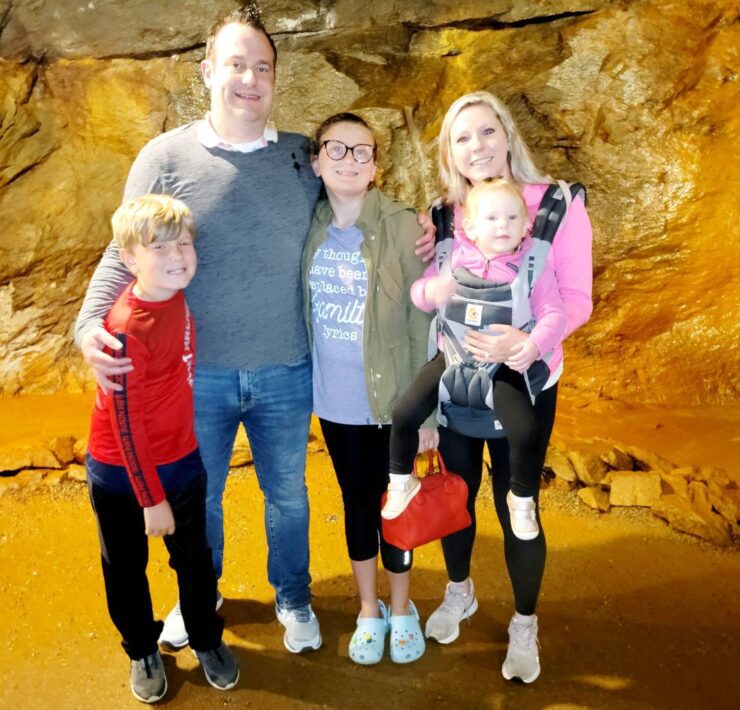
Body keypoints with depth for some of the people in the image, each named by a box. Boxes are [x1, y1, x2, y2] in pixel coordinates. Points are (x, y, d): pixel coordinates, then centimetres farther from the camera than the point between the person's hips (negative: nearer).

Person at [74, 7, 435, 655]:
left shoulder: (305, 157, 0)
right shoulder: (166, 157, -5)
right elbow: (125, 255, -5)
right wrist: (90, 324, -21)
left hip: (286, 374, 1)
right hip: (195, 375, -1)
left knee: (287, 493, 19)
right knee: (199, 496, 19)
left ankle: (293, 598, 45)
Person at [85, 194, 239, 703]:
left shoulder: (175, 294, -9)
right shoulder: (128, 329, -28)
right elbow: (126, 423, -22)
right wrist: (152, 499, -16)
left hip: (181, 460, 6)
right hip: (122, 474, -5)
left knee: (195, 559, 19)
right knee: (126, 569, 17)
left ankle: (207, 640, 42)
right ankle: (143, 652, 41)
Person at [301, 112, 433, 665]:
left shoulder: (402, 227, -13)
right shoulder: (311, 228, -2)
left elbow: (422, 321, -11)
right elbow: (303, 311, 7)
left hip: (389, 400, -3)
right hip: (333, 402, 3)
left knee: (393, 505, 12)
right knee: (356, 500, 17)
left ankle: (401, 609, 37)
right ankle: (369, 610, 39)